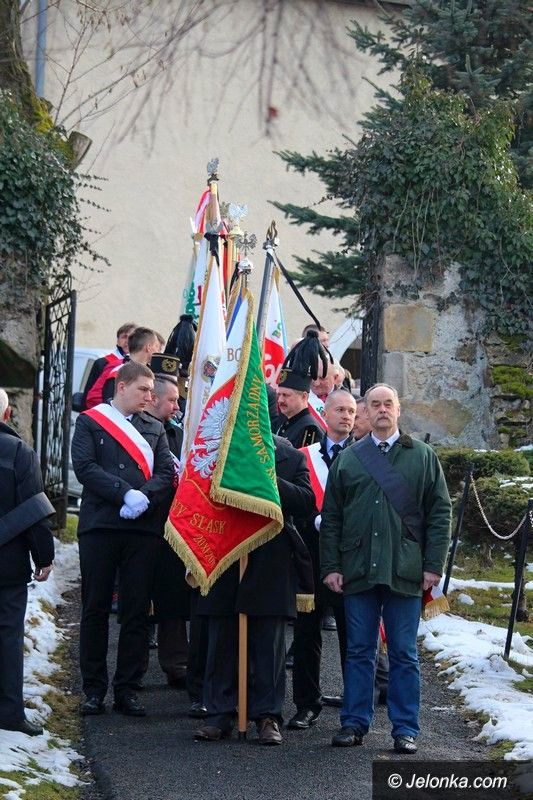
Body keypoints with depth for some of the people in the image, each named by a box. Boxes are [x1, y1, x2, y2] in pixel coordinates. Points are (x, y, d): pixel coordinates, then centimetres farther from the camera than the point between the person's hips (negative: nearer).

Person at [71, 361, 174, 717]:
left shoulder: (155, 428, 18)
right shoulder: (90, 421, 6)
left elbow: (166, 472, 6)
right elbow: (85, 467, -7)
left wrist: (145, 498, -13)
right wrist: (126, 494, -16)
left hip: (143, 528, 3)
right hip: (100, 526, -3)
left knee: (138, 611, 2)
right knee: (95, 609, 1)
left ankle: (128, 688, 8)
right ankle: (94, 688, 8)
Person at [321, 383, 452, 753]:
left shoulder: (423, 456, 6)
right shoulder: (347, 459, 10)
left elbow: (440, 513, 3)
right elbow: (331, 518, 9)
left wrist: (434, 565, -5)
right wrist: (331, 566, 2)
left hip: (405, 572, -1)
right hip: (357, 570, 2)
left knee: (404, 654, 4)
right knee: (359, 651, 7)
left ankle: (406, 729, 9)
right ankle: (355, 723, 14)